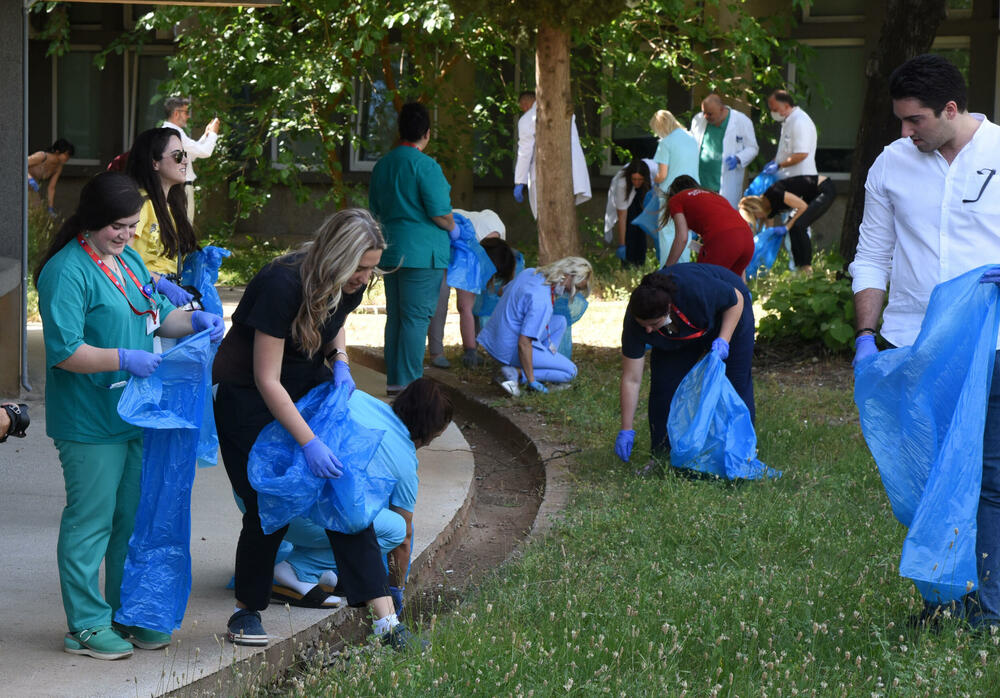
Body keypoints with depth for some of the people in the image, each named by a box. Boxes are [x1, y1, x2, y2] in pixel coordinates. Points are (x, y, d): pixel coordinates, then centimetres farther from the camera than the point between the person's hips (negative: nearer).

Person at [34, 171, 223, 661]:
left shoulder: (129, 261, 12)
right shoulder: (66, 272, -15)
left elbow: (159, 317, 21)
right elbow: (63, 351, -21)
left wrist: (195, 321, 1)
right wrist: (123, 358, -28)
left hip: (136, 416, 9)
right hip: (90, 424, -9)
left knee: (134, 518, 15)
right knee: (90, 520, -1)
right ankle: (86, 625, 8)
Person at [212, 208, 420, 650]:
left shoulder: (348, 285, -8)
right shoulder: (282, 285, -30)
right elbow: (267, 381, -28)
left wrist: (339, 362, -3)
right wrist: (309, 443, -32)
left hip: (309, 384, 6)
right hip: (248, 395, -6)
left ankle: (383, 615, -9)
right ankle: (246, 611, 15)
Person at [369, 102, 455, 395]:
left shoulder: (381, 165, 10)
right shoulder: (426, 166, -14)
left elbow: (375, 210, 18)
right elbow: (440, 213, -16)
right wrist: (453, 229, 3)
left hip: (391, 251, 8)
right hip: (422, 251, -7)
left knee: (395, 316, 12)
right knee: (416, 317, -4)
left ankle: (393, 381, 16)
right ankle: (409, 381, -4)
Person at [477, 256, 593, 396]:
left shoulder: (528, 273, 0)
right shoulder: (541, 301, -28)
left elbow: (502, 291, 22)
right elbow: (524, 343, -28)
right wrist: (531, 381, -19)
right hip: (510, 350, -9)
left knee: (560, 321, 18)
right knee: (570, 372, 1)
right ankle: (516, 373, -9)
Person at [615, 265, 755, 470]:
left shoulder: (696, 291, -44)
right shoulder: (634, 322, -32)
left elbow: (736, 299, -21)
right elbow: (631, 380, -25)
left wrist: (723, 340, -33)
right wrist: (627, 430, -26)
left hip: (727, 316, -3)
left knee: (735, 383, -5)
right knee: (665, 385, -9)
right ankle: (663, 457, 0)